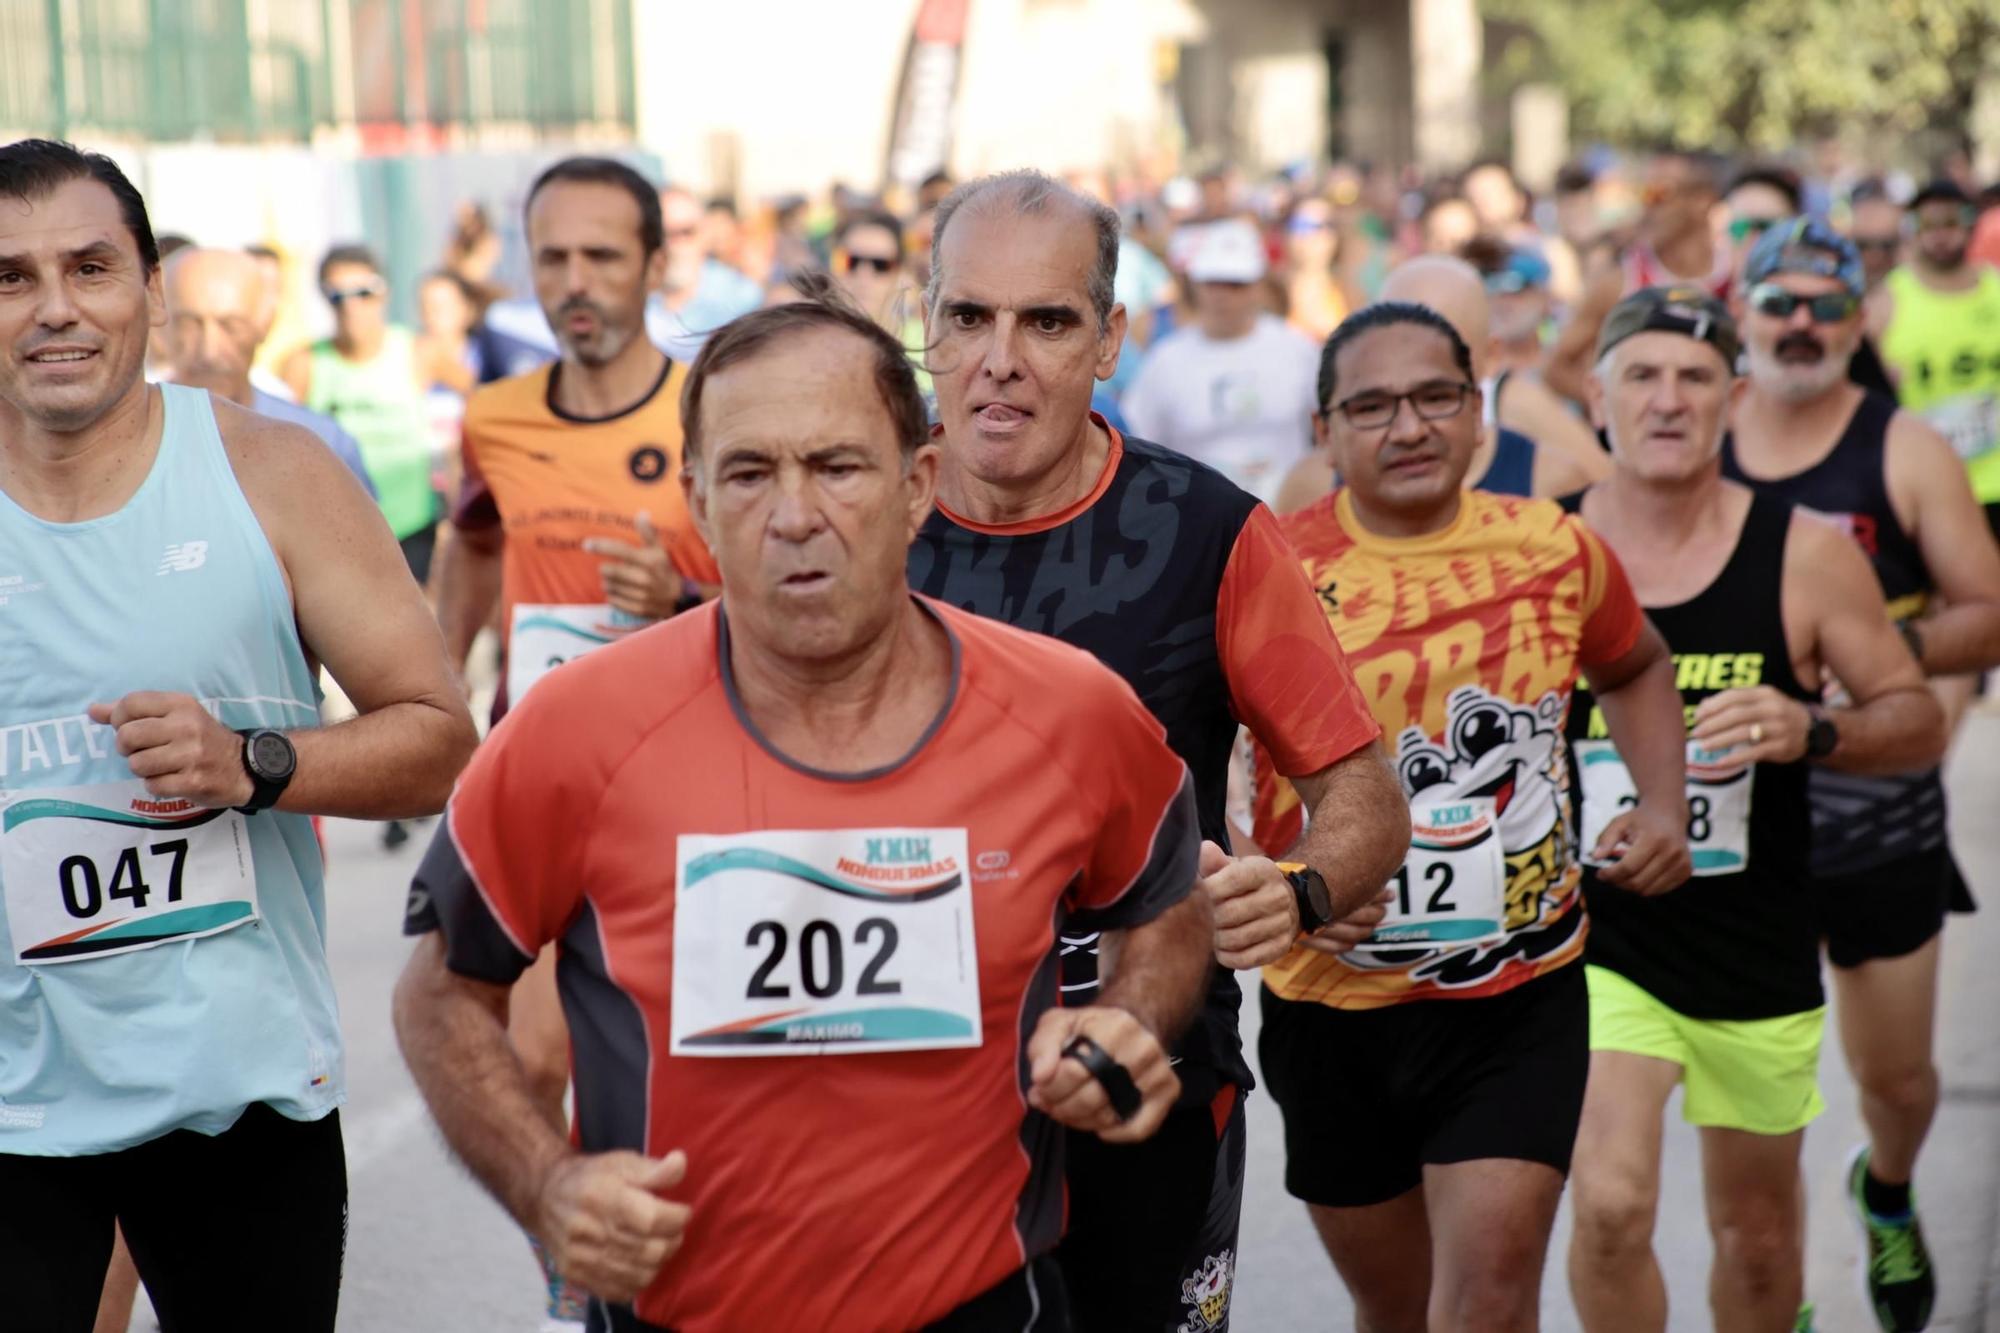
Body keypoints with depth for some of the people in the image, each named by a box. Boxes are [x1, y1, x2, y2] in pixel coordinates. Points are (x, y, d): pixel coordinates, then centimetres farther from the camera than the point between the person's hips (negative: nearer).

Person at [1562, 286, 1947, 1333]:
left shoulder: (1804, 555, -6)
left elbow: (1919, 721, -2)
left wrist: (1811, 730, -20)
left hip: (1759, 959, 1)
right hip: (1594, 943, -1)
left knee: (1757, 1237, 15)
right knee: (1610, 1208, -20)